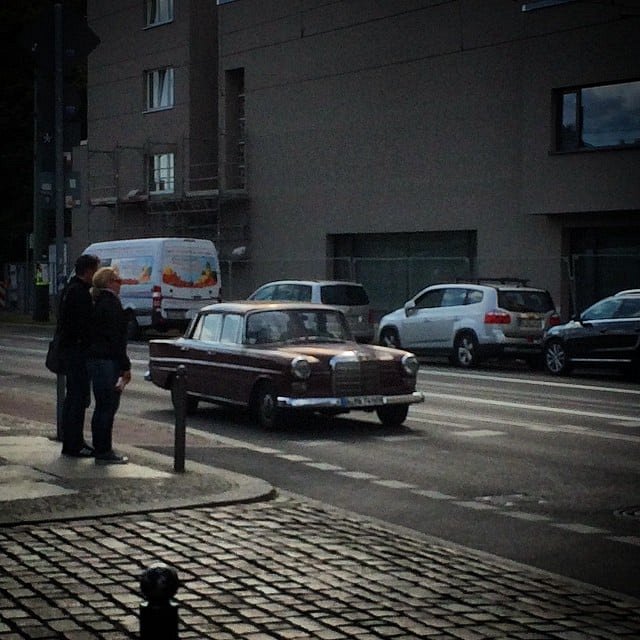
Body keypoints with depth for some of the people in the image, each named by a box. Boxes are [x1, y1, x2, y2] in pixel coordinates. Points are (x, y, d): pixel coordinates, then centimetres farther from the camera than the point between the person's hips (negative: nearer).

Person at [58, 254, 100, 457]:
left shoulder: (70, 289, 16)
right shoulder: (80, 292, -17)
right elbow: (85, 324, -22)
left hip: (69, 348, 11)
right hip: (78, 350, -11)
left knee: (73, 395, 16)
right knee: (79, 396, -7)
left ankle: (70, 442, 23)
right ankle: (74, 444, -6)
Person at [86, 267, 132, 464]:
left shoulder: (98, 303, 15)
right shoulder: (111, 303, -14)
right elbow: (116, 338, -18)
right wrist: (125, 367, -16)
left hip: (94, 359, 10)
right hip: (107, 361, -10)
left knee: (103, 406, 16)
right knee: (107, 406, -5)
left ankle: (101, 449, 23)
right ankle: (104, 452, -1)